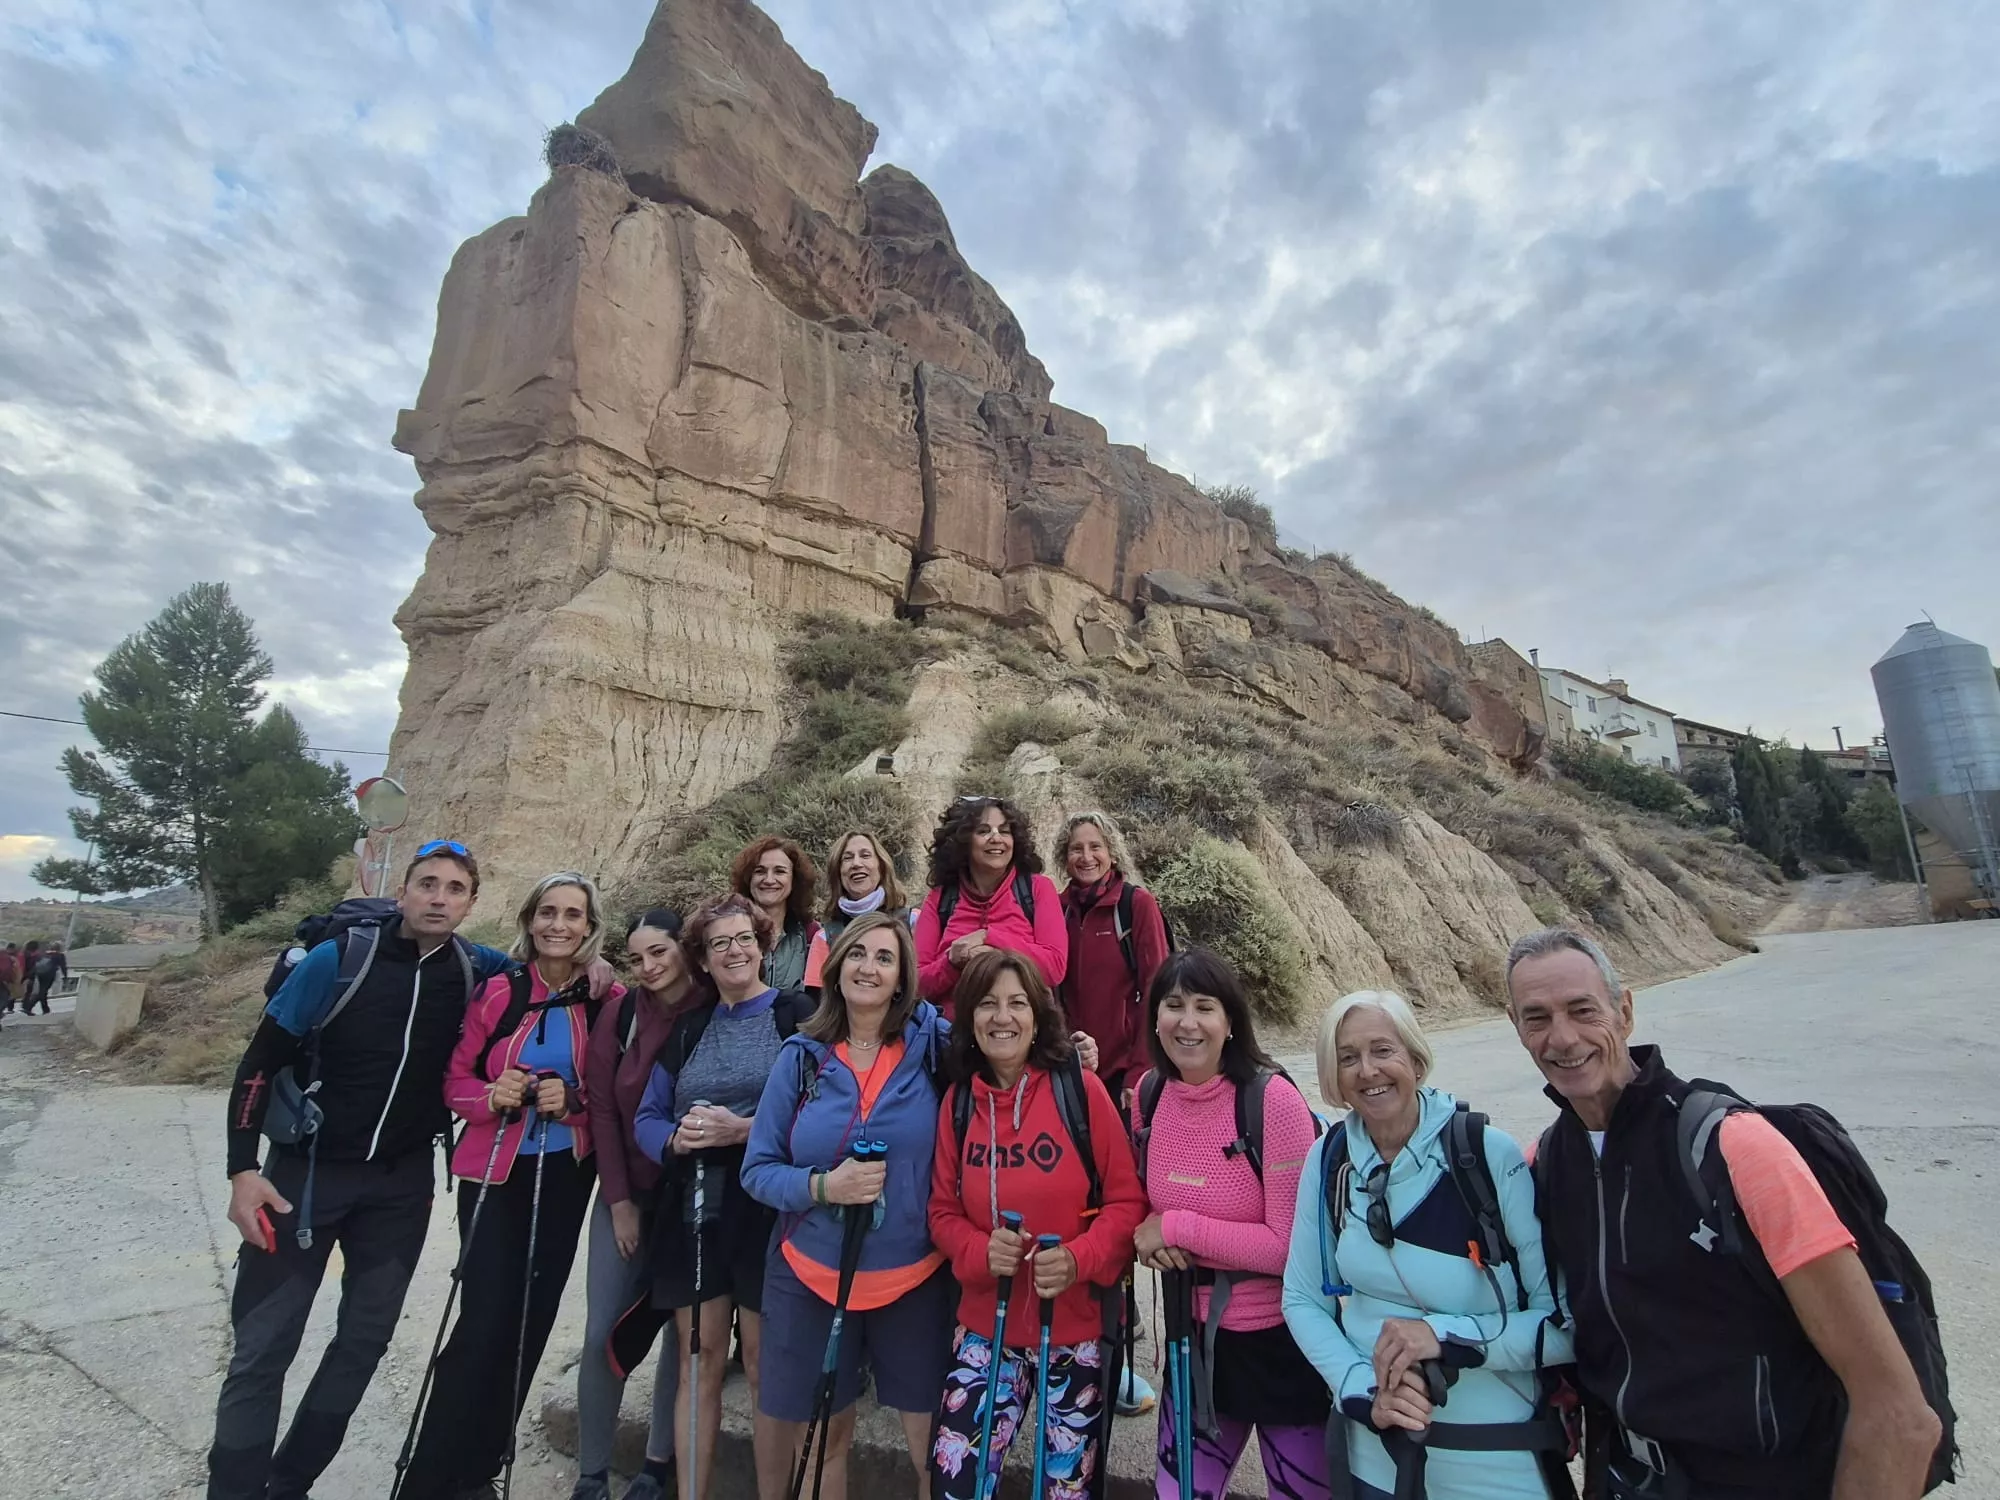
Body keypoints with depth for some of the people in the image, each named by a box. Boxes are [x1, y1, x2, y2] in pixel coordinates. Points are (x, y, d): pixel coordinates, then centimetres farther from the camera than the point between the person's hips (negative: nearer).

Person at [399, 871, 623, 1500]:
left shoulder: (610, 1000, -6)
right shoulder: (498, 991, -8)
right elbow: (456, 1078, -2)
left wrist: (574, 1101, -17)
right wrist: (493, 1096, -20)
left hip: (565, 1177, 2)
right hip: (495, 1173, -2)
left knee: (531, 1318, 12)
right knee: (485, 1321, -5)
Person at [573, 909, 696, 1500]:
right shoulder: (620, 1014, -6)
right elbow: (601, 1107, -3)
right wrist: (619, 1199, -4)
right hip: (627, 1194, 1)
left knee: (683, 1329, 9)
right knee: (602, 1333, 2)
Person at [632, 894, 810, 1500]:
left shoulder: (797, 1013, -5)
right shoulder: (688, 1027, 12)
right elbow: (646, 1118, 12)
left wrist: (744, 1130, -21)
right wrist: (676, 1138, -10)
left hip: (768, 1209, -4)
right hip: (694, 1210, 4)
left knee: (763, 1360, 7)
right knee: (700, 1358, 13)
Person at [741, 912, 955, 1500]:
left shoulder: (933, 1045, -10)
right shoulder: (802, 1055, -5)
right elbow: (758, 1169, -2)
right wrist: (823, 1186, -19)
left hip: (914, 1278, -1)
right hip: (811, 1276, 1)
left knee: (932, 1441, 11)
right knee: (824, 1432, 21)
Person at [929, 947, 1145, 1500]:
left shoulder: (1081, 1089, -14)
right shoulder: (958, 1102, -4)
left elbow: (1127, 1200, -9)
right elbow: (943, 1212, 3)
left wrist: (1079, 1259, -24)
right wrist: (980, 1249, -17)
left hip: (1076, 1329, -2)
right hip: (986, 1327, 2)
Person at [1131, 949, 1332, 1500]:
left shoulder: (1274, 1099, -23)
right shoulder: (1149, 1094, -6)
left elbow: (1290, 1245, -21)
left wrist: (1178, 1229, -21)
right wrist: (1150, 1235, -12)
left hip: (1280, 1340, -4)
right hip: (1197, 1333, 5)